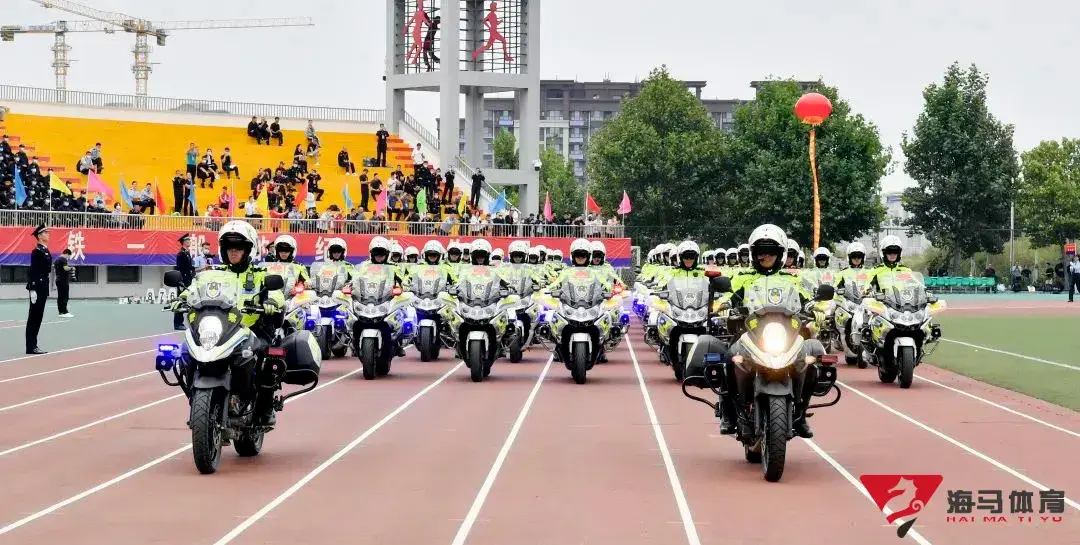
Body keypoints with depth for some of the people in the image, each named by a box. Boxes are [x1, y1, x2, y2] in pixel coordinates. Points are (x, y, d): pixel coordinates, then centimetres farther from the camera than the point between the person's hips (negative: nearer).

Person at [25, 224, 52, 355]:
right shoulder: (37, 251, -13)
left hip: (43, 287, 9)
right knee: (34, 317, -5)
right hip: (37, 287, -9)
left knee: (38, 317, 10)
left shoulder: (46, 251, 15)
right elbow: (32, 271, -18)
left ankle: (33, 346, 14)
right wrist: (32, 290, -22)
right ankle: (30, 347, -3)